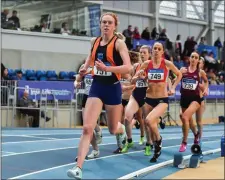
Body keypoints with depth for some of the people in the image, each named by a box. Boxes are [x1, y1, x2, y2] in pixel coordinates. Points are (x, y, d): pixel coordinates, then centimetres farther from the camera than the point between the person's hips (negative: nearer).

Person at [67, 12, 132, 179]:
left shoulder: (119, 43, -10)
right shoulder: (94, 41, 5)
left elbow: (128, 67, -23)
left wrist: (106, 68, -32)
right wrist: (85, 67, 14)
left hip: (112, 88, -3)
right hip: (96, 87, 3)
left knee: (113, 129, 15)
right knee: (87, 128, -12)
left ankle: (122, 130, 54)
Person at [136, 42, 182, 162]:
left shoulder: (167, 64, -6)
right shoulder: (146, 64, 0)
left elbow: (179, 75, 12)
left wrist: (173, 88, 2)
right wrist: (140, 77, -16)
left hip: (162, 99, -3)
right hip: (149, 99, 4)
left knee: (149, 120, -27)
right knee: (152, 127, 10)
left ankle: (158, 139, 1)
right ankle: (157, 150, 33)